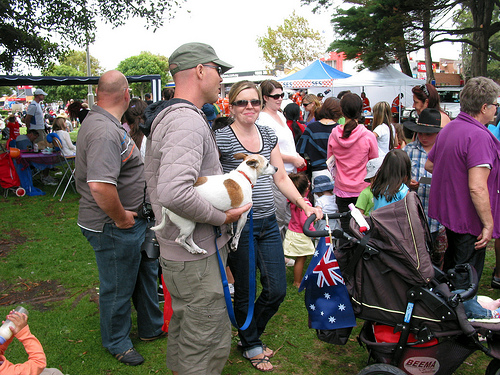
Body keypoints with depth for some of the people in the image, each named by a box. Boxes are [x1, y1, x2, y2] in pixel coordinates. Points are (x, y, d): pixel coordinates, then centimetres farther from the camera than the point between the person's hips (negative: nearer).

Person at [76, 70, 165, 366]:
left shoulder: (108, 124, 8)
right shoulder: (105, 132, -27)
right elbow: (100, 185, -39)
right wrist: (121, 218, -24)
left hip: (132, 221, 10)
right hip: (114, 228, -10)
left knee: (146, 274, 23)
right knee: (118, 287, 10)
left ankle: (152, 327, 43)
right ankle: (117, 343, 34)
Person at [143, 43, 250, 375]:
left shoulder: (167, 117, 13)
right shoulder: (188, 121, -22)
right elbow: (174, 192, -37)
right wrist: (221, 216, -22)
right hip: (197, 256, -11)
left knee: (184, 329, 26)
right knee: (209, 346, 3)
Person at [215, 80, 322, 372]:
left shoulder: (268, 135, 10)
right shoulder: (222, 138, -8)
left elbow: (281, 177, 14)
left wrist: (306, 206, 8)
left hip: (268, 223, 6)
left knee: (277, 290, 10)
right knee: (245, 291, 10)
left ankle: (251, 333, 38)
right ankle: (251, 346, 34)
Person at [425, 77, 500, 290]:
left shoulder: (448, 129, 5)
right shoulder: (479, 137, -24)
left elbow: (429, 164, 18)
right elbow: (477, 188, -30)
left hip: (447, 210, 10)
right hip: (469, 218, -10)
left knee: (452, 262, 27)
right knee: (467, 279, 3)